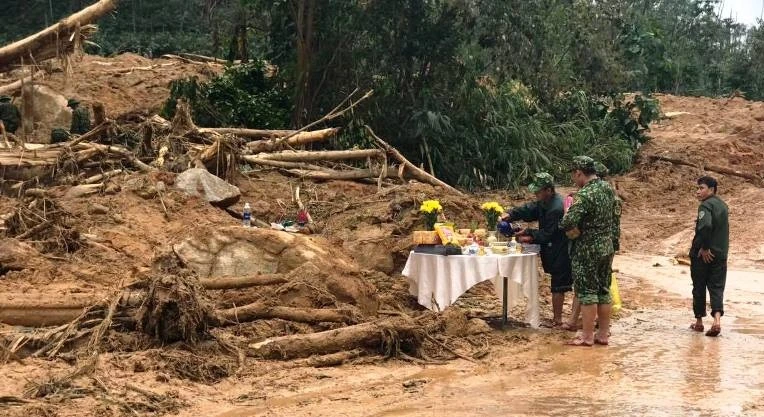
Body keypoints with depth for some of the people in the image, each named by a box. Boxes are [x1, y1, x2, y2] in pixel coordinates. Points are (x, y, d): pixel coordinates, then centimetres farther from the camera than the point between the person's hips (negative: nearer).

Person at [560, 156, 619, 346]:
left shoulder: (585, 195, -21)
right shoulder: (608, 189, 4)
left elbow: (567, 223, -28)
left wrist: (574, 229, -7)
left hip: (587, 250, -8)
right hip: (607, 247, 8)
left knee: (587, 292, 0)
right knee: (604, 291, 12)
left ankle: (587, 336, 5)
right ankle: (603, 333, 18)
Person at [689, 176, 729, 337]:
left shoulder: (706, 206, -14)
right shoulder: (722, 205, 13)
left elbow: (706, 226, -30)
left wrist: (704, 248, -21)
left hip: (703, 254, -6)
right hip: (720, 254, 6)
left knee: (699, 288, 7)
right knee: (717, 287, 3)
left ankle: (699, 321, 16)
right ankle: (717, 319, -15)